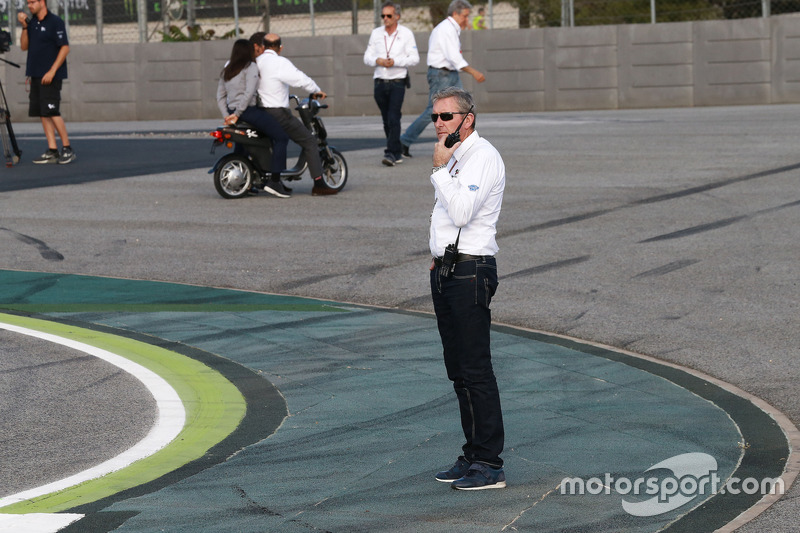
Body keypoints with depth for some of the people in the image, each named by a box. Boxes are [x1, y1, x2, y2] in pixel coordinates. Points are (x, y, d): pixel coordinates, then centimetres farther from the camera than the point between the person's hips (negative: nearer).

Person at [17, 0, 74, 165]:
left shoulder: (55, 22, -8)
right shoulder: (32, 23, 14)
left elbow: (65, 48, -12)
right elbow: (24, 46, 12)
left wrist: (52, 71, -18)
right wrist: (24, 27, -1)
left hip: (51, 76, -8)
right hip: (36, 75, 8)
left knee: (51, 112, -13)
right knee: (42, 114, 4)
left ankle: (67, 149, -6)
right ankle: (52, 151, 5)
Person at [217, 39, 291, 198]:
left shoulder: (226, 71, 18)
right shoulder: (250, 67, -5)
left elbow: (220, 97, 14)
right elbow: (249, 92, -16)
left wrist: (226, 115, 5)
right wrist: (237, 114, -16)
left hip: (232, 112, 9)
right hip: (249, 110, -9)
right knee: (281, 137, -5)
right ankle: (274, 181, -16)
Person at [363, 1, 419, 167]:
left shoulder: (406, 34, 1)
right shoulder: (376, 33, 11)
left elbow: (414, 58, -3)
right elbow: (367, 57, 10)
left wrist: (395, 62, -17)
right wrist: (378, 61, -11)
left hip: (397, 83, -4)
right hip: (380, 83, 4)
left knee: (393, 119, -14)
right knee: (387, 120, 7)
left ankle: (391, 153, -17)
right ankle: (397, 153, 18)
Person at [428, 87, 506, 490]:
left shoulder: (483, 156, -12)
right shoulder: (455, 156, 18)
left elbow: (461, 212, -24)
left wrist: (439, 169, -18)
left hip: (470, 272, -10)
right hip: (446, 272, 10)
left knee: (476, 370, -10)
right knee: (458, 371, 12)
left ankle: (490, 465, -8)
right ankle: (472, 456, 19)